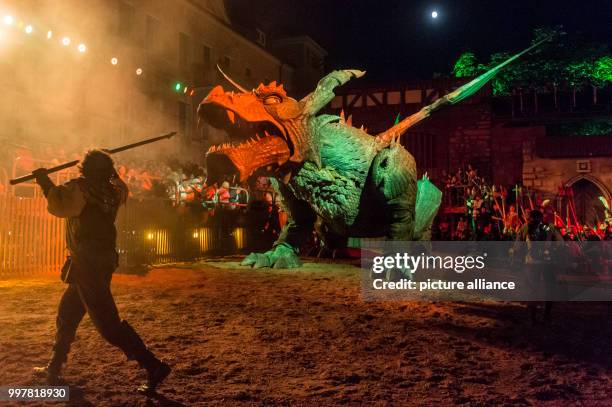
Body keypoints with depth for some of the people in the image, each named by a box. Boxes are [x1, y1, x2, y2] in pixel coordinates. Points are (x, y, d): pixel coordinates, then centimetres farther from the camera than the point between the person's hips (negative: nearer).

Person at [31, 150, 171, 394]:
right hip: (103, 261, 9)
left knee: (107, 322, -8)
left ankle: (153, 367, -11)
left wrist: (45, 183, -14)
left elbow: (61, 205, -27)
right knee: (66, 315, 22)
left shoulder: (83, 188, -13)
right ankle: (53, 369, 34)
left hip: (88, 263, -9)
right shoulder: (110, 191, 8)